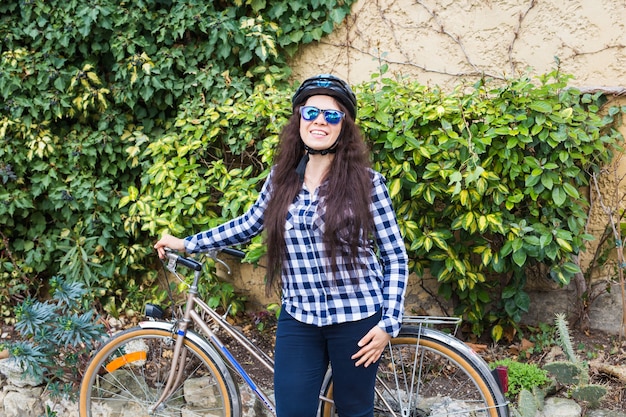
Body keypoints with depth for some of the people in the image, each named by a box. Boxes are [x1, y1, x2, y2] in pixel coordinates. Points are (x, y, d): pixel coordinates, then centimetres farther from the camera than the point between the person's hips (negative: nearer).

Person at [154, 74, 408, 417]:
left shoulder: (367, 182, -8)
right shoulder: (281, 178, 3)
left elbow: (395, 257, -4)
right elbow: (248, 225, 19)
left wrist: (389, 322, -10)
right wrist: (187, 243, 21)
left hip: (357, 319, -3)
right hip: (298, 320, 3)